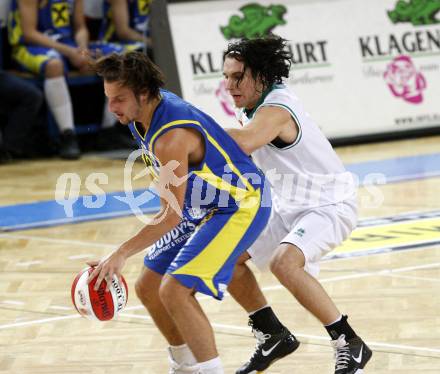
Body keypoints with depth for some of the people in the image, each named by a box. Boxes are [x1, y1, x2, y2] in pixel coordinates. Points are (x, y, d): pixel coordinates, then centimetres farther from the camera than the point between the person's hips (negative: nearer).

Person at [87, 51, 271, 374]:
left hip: (240, 206, -10)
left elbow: (173, 215, -29)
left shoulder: (172, 136, -32)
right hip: (202, 209, 10)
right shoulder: (143, 114, -4)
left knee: (174, 291, -22)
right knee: (148, 287, 11)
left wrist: (121, 254, -29)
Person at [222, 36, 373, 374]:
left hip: (329, 204, -10)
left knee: (285, 261, -33)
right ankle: (274, 337, 20)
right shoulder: (256, 106, 3)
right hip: (289, 206, 10)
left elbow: (244, 143, -47)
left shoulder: (275, 110, -26)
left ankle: (351, 345, -22)